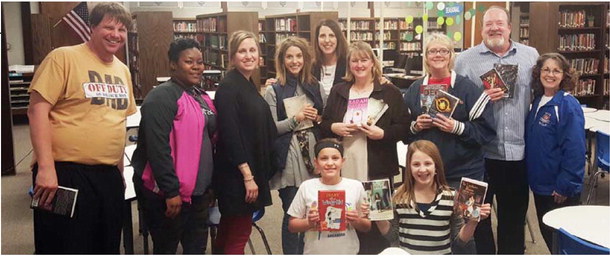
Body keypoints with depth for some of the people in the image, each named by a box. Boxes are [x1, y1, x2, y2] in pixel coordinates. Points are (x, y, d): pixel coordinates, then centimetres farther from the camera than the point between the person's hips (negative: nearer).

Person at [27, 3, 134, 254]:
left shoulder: (123, 70, 12)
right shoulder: (63, 58, -8)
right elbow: (37, 109, -13)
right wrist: (46, 168, -20)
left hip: (108, 176, 7)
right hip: (65, 174, -7)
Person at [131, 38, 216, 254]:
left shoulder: (201, 96, 13)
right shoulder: (162, 97, -16)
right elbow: (158, 148, -23)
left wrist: (209, 183, 18)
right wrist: (170, 190, -25)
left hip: (198, 189, 9)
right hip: (167, 192, -8)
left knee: (197, 246, 17)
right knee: (166, 248, 5)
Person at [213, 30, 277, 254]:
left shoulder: (249, 85, 11)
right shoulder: (228, 87, -15)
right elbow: (230, 134, -21)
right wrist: (247, 175, -21)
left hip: (252, 169, 9)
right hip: (237, 174, -9)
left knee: (228, 233, 17)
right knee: (239, 235, 0)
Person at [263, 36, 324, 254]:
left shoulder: (314, 86, 11)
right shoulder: (273, 91, -1)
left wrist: (318, 118, -2)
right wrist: (296, 119, -18)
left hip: (313, 154, 4)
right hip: (288, 159, -4)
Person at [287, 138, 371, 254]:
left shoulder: (356, 186, -4)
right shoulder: (306, 187, -4)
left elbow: (366, 227, 4)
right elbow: (292, 225, 0)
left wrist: (357, 221, -14)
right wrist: (308, 222, -16)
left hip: (348, 251, 0)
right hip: (315, 251, 0)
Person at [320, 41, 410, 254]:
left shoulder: (389, 92, 3)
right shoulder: (338, 91, 12)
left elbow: (404, 128, 0)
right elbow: (323, 125, 14)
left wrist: (383, 133, -16)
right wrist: (334, 127, -7)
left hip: (377, 170, -2)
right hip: (344, 170, 3)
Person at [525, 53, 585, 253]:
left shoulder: (568, 105, -16)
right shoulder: (537, 102, 6)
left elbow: (575, 151, -19)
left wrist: (565, 187, -19)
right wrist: (531, 175, 11)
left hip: (560, 190, -7)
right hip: (540, 184, 7)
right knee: (546, 232, 18)